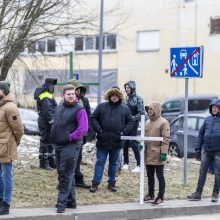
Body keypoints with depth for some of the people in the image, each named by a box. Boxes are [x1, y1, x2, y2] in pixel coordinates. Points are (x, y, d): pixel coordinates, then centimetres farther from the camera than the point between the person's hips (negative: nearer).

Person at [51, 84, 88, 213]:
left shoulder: (79, 110, -11)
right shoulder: (60, 107, 11)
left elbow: (83, 129, -19)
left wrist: (70, 137, -17)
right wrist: (54, 136, 14)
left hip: (71, 146, -8)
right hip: (58, 145, 8)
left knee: (66, 174, -9)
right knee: (62, 173, 13)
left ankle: (62, 201, -6)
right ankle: (71, 201, 22)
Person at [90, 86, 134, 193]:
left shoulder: (125, 109, 7)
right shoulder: (101, 106, 3)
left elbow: (130, 122, 10)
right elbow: (93, 118, 4)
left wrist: (124, 132, -4)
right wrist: (99, 130, -7)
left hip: (116, 141, 2)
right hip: (102, 141, -1)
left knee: (114, 163, 11)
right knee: (100, 162, 1)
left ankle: (111, 183, 21)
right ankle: (95, 183, 4)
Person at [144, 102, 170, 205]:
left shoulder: (163, 122, -9)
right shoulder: (147, 122, 14)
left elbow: (166, 139, -12)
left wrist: (163, 152, -18)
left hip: (158, 155, -7)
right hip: (148, 154, 7)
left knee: (160, 176, 0)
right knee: (150, 176, 15)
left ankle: (160, 197, 3)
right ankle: (150, 195, 26)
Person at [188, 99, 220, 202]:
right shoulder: (208, 119, 5)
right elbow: (201, 134, 10)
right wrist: (198, 149, 6)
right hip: (206, 150, 3)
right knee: (202, 171, 6)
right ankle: (198, 193, 12)